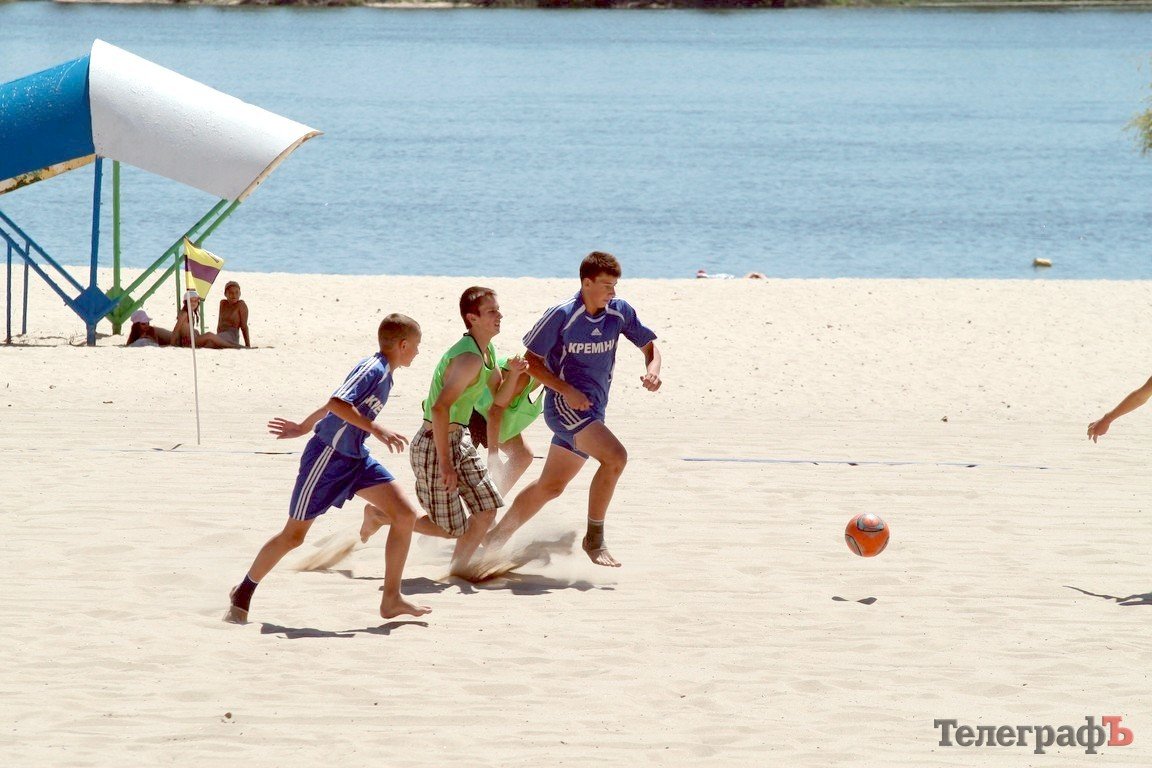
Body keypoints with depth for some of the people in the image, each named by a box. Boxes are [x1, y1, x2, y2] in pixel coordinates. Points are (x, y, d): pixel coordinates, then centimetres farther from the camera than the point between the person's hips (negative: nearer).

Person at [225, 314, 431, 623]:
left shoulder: (384, 374, 11)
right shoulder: (373, 368, -17)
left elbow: (335, 405, 21)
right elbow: (336, 403, -31)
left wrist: (304, 427, 29)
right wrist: (377, 430, -33)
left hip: (357, 459, 9)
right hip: (328, 457, -9)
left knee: (405, 514, -6)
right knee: (293, 535, 2)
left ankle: (391, 600, -1)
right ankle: (242, 594, 21)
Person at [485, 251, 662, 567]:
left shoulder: (620, 312, 3)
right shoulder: (562, 315, -12)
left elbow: (649, 346, 13)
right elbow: (532, 360, -7)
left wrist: (652, 371, -10)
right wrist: (567, 390, -20)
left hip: (592, 410, 7)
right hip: (564, 403, -7)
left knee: (550, 486, 15)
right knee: (615, 456, -27)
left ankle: (495, 538, 30)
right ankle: (594, 538, -18)